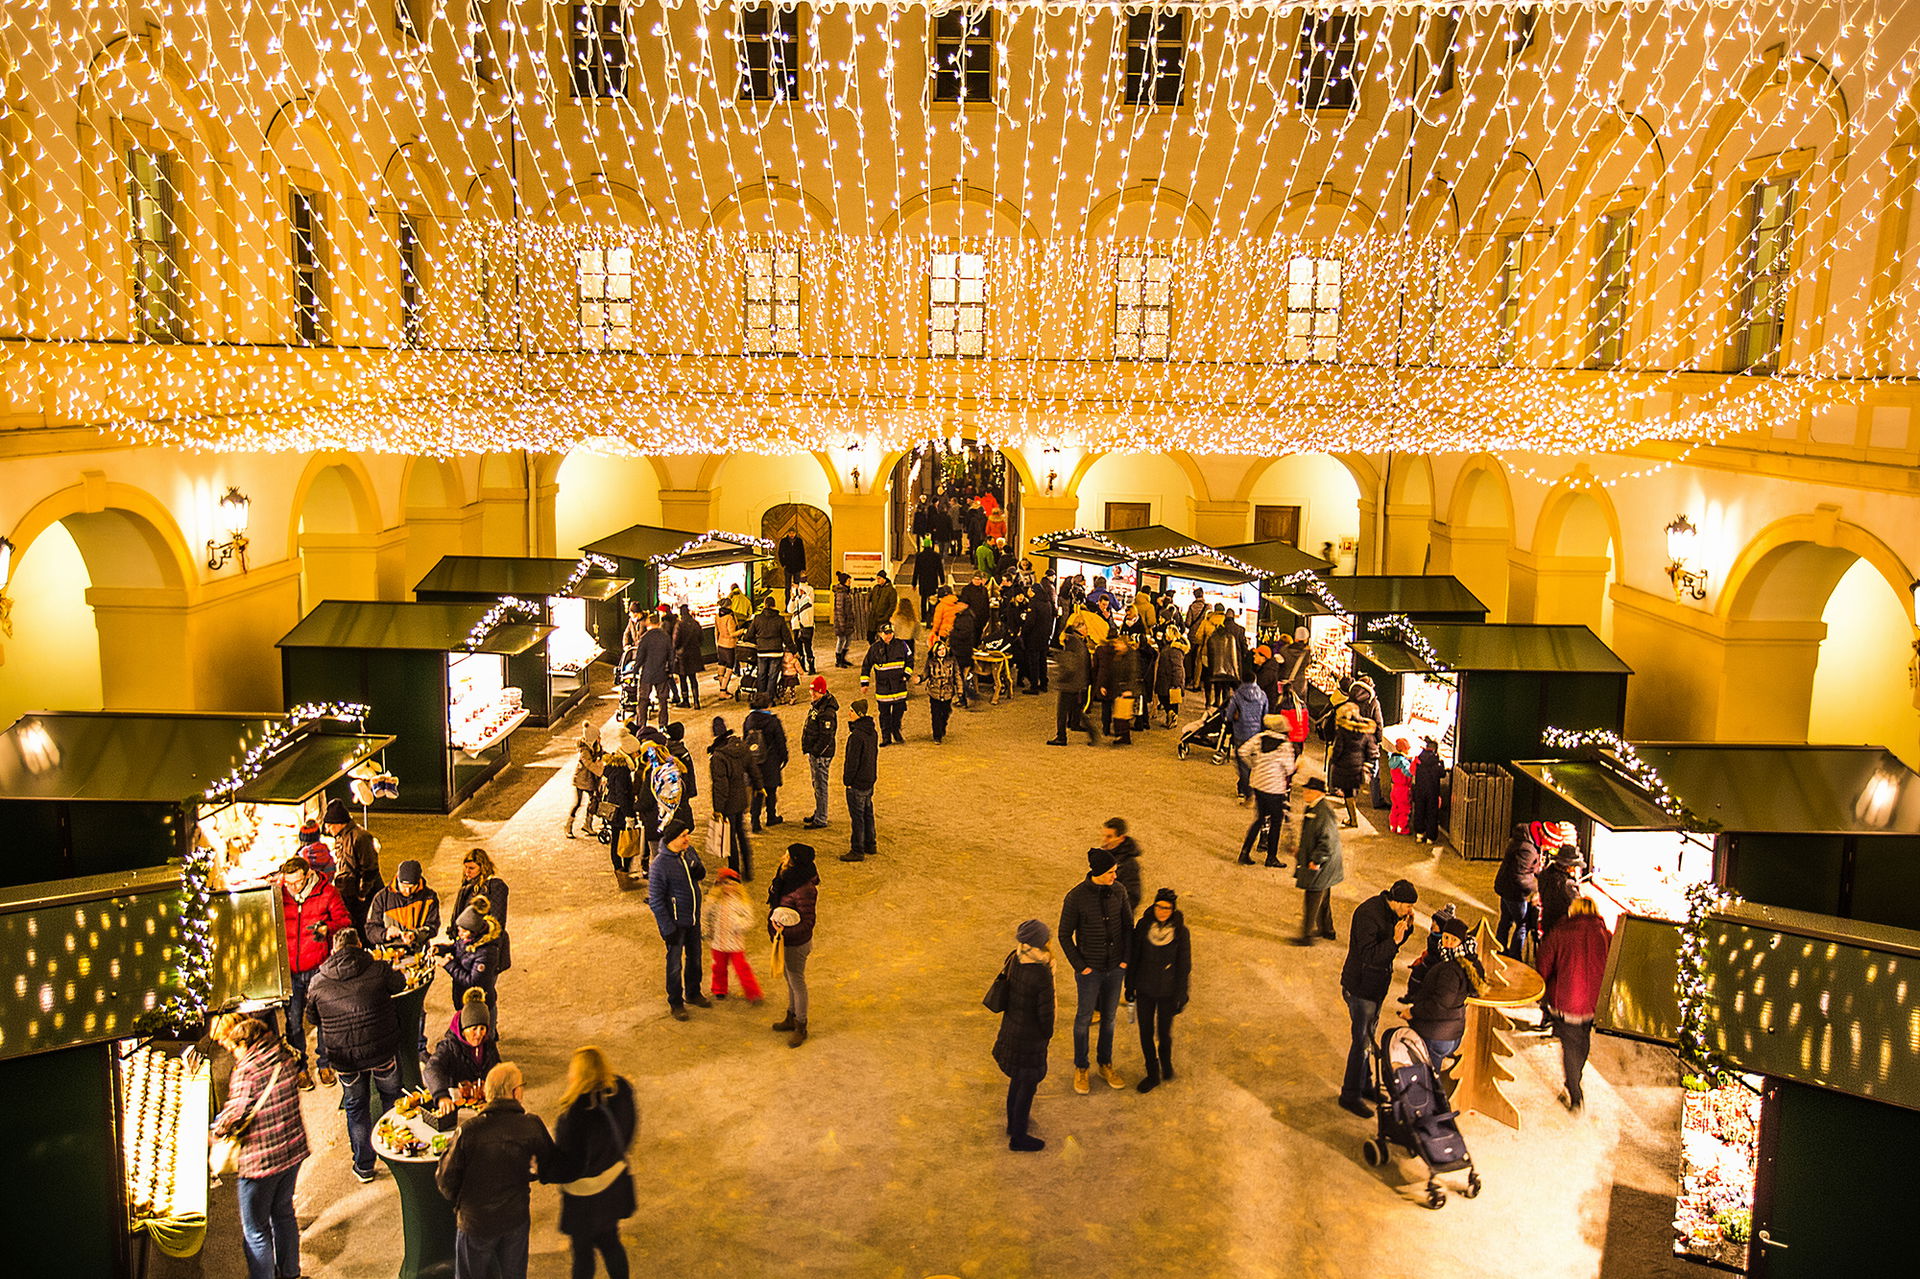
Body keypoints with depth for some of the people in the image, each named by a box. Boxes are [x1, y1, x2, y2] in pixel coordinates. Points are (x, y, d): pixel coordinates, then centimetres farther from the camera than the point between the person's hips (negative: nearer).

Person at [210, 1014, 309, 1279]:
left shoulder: (246, 1070, -21)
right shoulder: (284, 1056, 1)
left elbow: (236, 1112, -25)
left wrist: (214, 1131, -4)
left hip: (260, 1158, -8)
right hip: (293, 1149, 8)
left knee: (255, 1230, 9)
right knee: (283, 1213, 26)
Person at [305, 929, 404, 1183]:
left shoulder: (318, 982, -4)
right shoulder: (378, 969, -10)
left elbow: (313, 1018, 10)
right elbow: (400, 984, 11)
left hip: (344, 1057, 1)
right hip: (383, 1050, -1)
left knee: (356, 1107, 18)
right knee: (391, 1097, 22)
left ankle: (363, 1166, 27)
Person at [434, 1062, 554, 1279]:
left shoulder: (469, 1130, -23)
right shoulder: (532, 1126, -18)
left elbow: (446, 1179, -13)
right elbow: (549, 1169, -3)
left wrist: (459, 1200, 9)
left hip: (475, 1220, -1)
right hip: (516, 1218, 2)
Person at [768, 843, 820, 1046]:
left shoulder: (804, 891, -33)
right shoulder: (786, 879, -6)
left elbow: (807, 923, -28)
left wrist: (785, 932, -37)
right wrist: (774, 929, 13)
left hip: (795, 945, -8)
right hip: (784, 940, 8)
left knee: (797, 983, 10)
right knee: (790, 980, 25)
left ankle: (801, 1028, 28)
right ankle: (791, 1018, 44)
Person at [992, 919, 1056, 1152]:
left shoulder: (1014, 961, -10)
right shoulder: (1042, 975, -31)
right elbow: (1045, 1011, -23)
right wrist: (1047, 1035, -2)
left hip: (1010, 1028, 7)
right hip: (1030, 1037, -7)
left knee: (1018, 1079, 27)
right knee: (1028, 1085, 13)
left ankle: (1013, 1123, 47)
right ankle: (1018, 1137, 30)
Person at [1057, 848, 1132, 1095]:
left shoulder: (1118, 891, -10)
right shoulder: (1075, 897, -23)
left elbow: (1127, 925, 3)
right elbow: (1064, 936, -13)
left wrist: (1126, 959, -4)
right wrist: (1080, 967, -13)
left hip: (1116, 966, 4)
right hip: (1090, 968, -4)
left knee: (1108, 1016, 20)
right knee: (1084, 1018, 13)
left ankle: (1106, 1065, 40)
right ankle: (1080, 1069, 33)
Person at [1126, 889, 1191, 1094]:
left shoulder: (1180, 931, -14)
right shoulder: (1143, 926, -11)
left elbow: (1184, 966, -7)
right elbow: (1134, 957, 0)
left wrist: (1181, 997, -4)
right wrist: (1130, 986, 5)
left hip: (1167, 992, -1)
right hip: (1145, 990, 1)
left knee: (1164, 1033, 9)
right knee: (1146, 1033, 8)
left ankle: (1166, 1061, 42)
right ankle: (1153, 1074, 28)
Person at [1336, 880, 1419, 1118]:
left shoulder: (1389, 912, 0)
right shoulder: (1368, 914, -27)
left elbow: (1392, 944, 11)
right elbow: (1369, 955, -30)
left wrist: (1406, 927, -6)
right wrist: (1394, 940, -39)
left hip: (1377, 985, 9)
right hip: (1361, 987, -9)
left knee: (1368, 1036, 21)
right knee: (1362, 1040, -2)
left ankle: (1365, 1085, 36)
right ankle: (1350, 1095, 10)